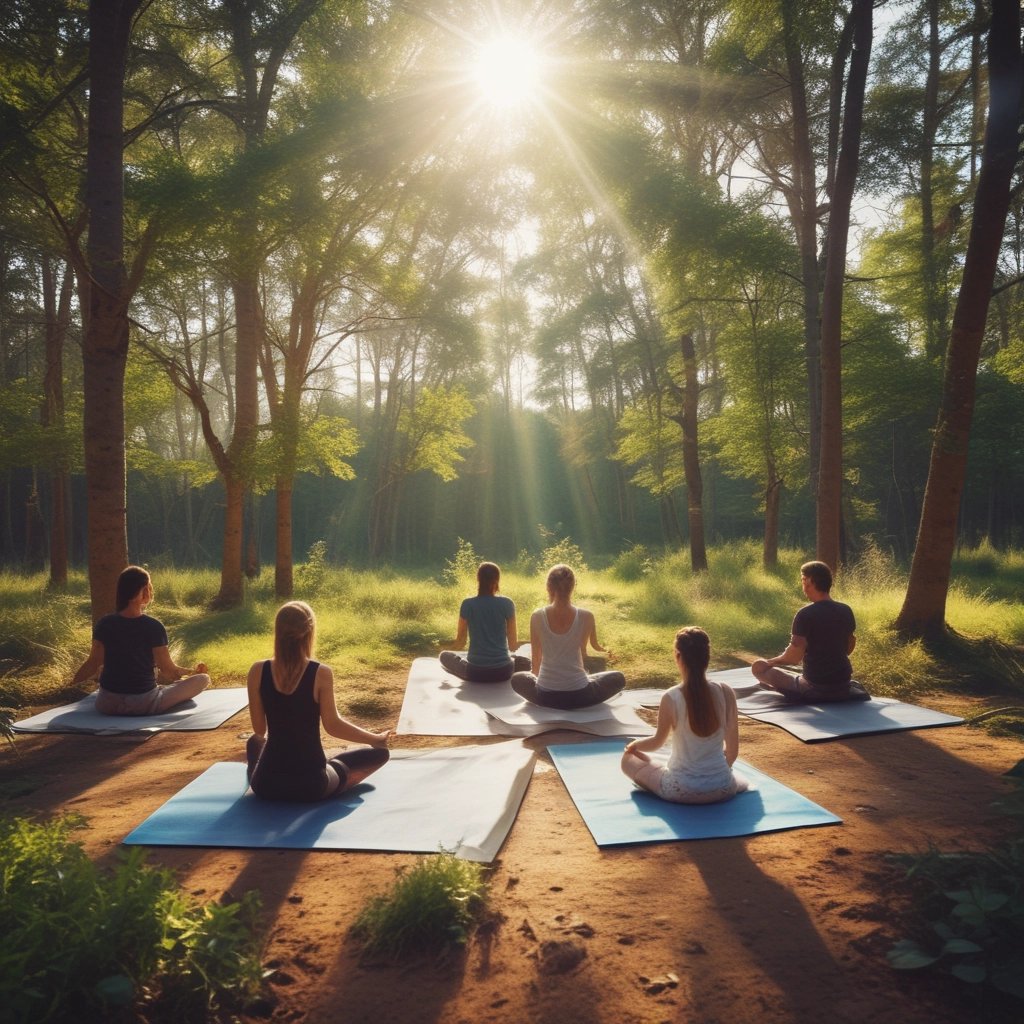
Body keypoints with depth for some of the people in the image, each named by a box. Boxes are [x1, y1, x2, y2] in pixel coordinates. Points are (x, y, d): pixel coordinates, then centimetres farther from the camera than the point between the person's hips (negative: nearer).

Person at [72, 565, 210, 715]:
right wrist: (193, 671, 9)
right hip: (144, 705, -5)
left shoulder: (104, 625, -6)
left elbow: (93, 664, 0)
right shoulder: (153, 627, -16)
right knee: (203, 679, 3)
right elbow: (168, 671, -10)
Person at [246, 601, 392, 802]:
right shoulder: (321, 673, -16)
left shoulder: (258, 671, -8)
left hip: (266, 784, 3)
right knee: (379, 752, 17)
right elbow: (332, 725, -11)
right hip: (311, 784, -3)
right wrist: (376, 738, 4)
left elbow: (259, 729, 0)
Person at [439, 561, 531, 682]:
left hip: (475, 672, 0)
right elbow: (513, 645, 0)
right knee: (526, 662, 31)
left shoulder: (467, 604, -4)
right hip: (502, 671, 1)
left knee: (444, 656, 26)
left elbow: (460, 642, 5)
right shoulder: (506, 604, -6)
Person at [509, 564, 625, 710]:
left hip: (545, 697, 1)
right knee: (619, 678, 24)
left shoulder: (537, 617, -7)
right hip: (579, 696, -1)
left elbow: (535, 659, 4)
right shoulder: (587, 617, -10)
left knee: (517, 678, 33)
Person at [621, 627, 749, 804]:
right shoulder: (726, 693, -11)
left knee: (628, 759, 18)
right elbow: (733, 749, -1)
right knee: (742, 780, 39)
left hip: (681, 790, -4)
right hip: (722, 789, 4)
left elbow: (658, 742, 0)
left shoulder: (671, 698, -18)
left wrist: (634, 745, 22)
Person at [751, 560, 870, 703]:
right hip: (843, 683, 5)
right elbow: (849, 648, 13)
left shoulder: (805, 614, -17)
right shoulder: (846, 611, 0)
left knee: (759, 667, 1)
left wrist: (769, 662, -2)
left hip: (814, 687, -5)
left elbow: (794, 657, -18)